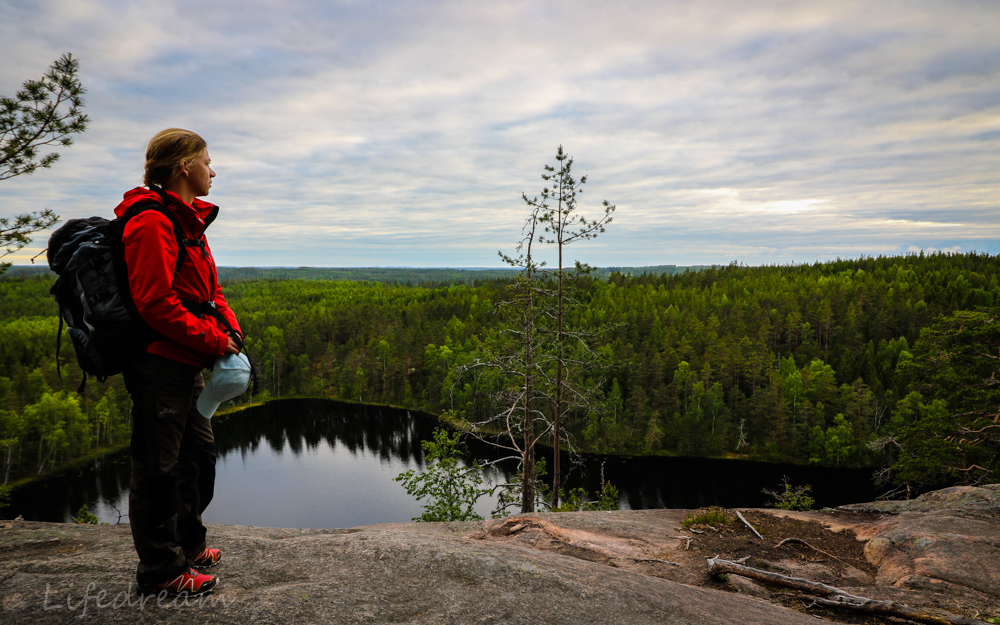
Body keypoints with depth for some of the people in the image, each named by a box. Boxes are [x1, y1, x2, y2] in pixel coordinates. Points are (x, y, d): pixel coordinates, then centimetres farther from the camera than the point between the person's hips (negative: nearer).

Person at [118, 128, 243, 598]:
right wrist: (213, 342, -17)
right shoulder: (153, 221, -15)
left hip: (187, 366, 10)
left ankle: (186, 546, 37)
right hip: (160, 365, -10)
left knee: (199, 456, 20)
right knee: (158, 468, 2)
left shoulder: (188, 221, 17)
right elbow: (155, 302, -22)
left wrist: (229, 331, 2)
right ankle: (161, 572, 15)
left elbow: (210, 290, 19)